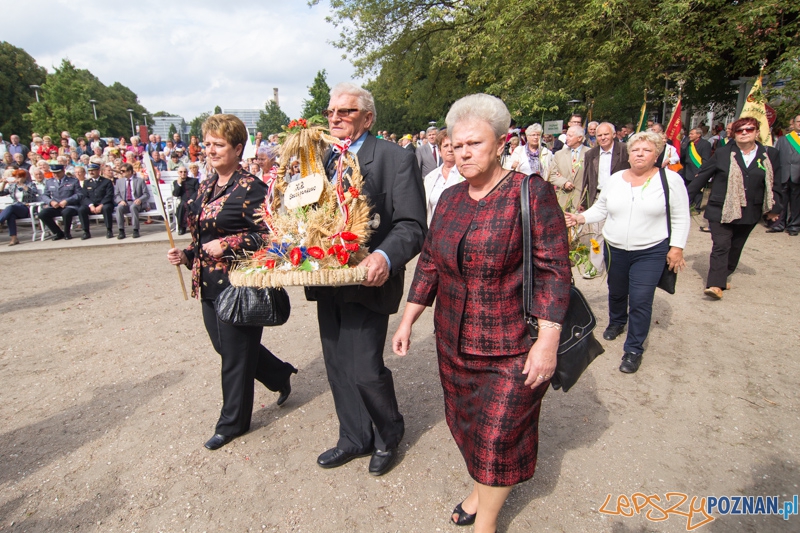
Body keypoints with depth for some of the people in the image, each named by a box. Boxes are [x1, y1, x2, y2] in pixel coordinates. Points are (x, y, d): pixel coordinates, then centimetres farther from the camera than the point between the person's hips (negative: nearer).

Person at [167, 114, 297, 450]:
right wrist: (185, 255, 5)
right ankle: (281, 375, 41)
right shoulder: (206, 187, 11)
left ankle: (233, 422, 26)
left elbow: (269, 236, -19)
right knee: (225, 345, 19)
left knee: (235, 353, 5)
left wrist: (227, 243, -23)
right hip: (210, 283, 9)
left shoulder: (249, 187, -14)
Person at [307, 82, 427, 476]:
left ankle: (388, 435, 28)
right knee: (337, 366, 15)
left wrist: (385, 258, -31)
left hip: (367, 281, -7)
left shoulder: (395, 159, -8)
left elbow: (412, 225, -14)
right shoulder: (322, 159, 14)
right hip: (328, 281, 7)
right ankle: (354, 438, 38)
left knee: (364, 370, -5)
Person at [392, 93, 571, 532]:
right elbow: (429, 262, 10)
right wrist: (408, 321, 10)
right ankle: (482, 488, 46)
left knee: (498, 436, 7)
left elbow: (554, 270, -14)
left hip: (509, 348, -5)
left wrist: (547, 342, -19)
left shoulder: (532, 193, -11)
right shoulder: (450, 198, 6)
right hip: (453, 341, 6)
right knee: (466, 422, 19)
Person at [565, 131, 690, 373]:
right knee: (616, 292, 20)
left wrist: (677, 247, -8)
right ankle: (616, 322, 49)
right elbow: (600, 208, 9)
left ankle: (634, 349, 9)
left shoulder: (670, 179, -6)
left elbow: (681, 218, -3)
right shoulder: (615, 179, 3)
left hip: (651, 252, -3)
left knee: (640, 300, -6)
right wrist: (581, 218, -9)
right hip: (615, 249, 4)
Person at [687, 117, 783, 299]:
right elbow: (701, 177, -1)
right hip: (721, 210, -3)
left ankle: (722, 276, 26)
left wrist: (775, 208, 8)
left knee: (735, 247, 12)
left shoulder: (770, 155, 5)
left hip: (749, 214, 4)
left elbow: (775, 185, 10)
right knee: (721, 246, -10)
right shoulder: (722, 153, -3)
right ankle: (715, 284, -13)